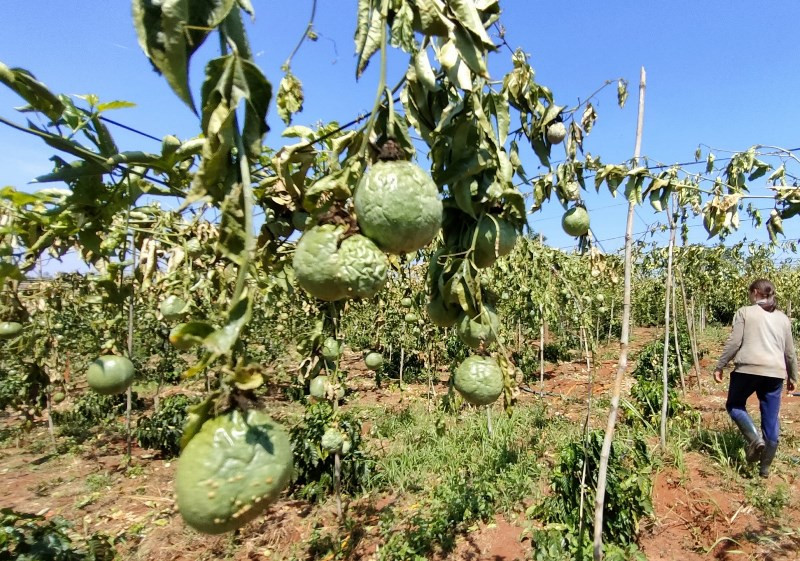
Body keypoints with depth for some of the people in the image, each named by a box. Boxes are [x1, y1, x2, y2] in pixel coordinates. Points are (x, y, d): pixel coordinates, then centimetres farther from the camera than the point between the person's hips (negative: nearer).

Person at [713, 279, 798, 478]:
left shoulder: (745, 312, 4)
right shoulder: (783, 318, 16)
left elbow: (734, 342, -5)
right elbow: (790, 352, 18)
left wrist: (719, 366, 1)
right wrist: (793, 376, 31)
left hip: (748, 368, -4)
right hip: (775, 372, 4)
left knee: (734, 405, 17)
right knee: (771, 420, 11)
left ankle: (755, 438, -8)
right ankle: (765, 468, 20)